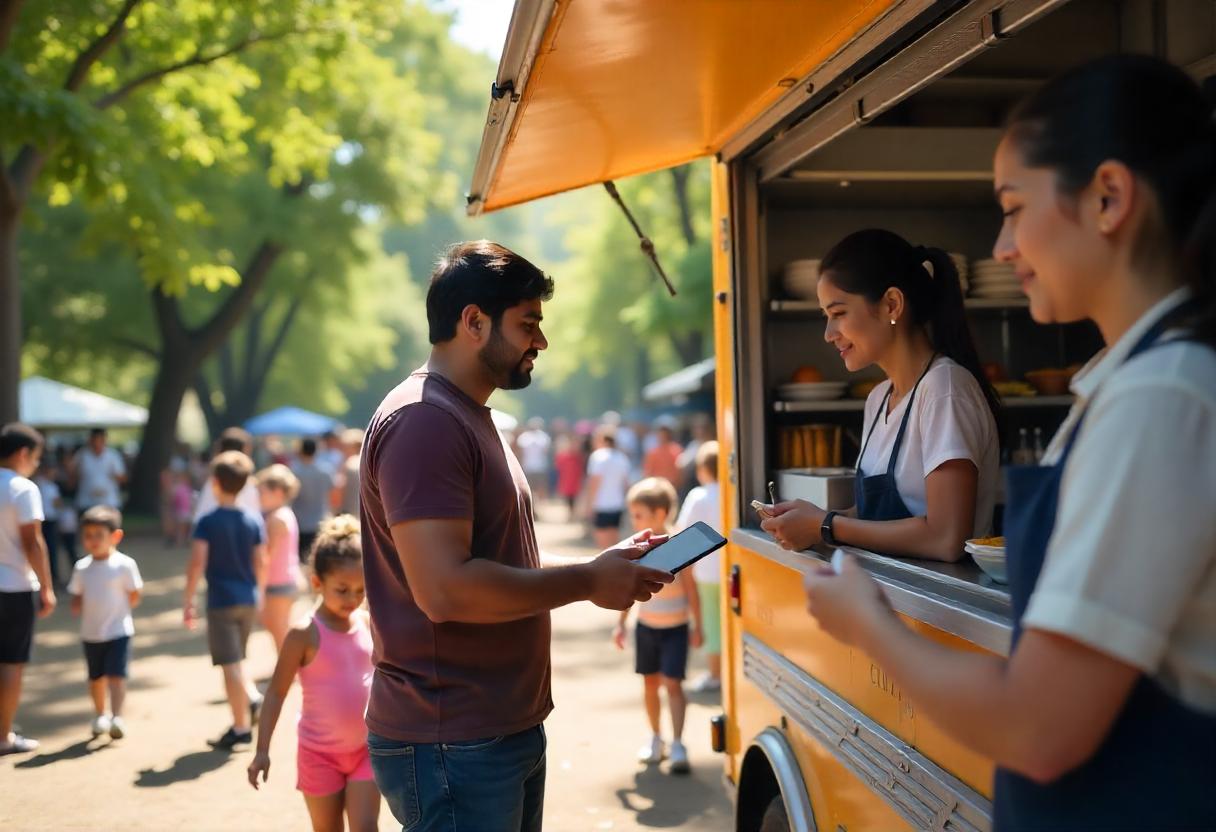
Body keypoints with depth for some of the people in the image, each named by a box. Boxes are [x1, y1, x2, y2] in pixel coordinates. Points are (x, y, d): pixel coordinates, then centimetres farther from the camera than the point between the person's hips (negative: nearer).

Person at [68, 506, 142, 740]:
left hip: (118, 630, -4)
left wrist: (114, 607, -9)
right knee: (96, 677, 16)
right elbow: (77, 597, 7)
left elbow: (134, 598, -6)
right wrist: (77, 606, -9)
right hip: (90, 632, 4)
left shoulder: (124, 565, -10)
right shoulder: (82, 567, 2)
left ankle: (116, 717, -10)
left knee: (116, 675, -10)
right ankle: (100, 715, 31)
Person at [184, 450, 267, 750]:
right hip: (248, 599, 5)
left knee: (230, 664, 1)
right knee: (236, 658, 24)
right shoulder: (253, 521, 3)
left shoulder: (207, 522, -9)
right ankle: (252, 697, 3)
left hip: (221, 601, -5)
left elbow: (197, 563, -14)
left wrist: (188, 601, -8)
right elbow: (261, 563, 4)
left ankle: (241, 727, 3)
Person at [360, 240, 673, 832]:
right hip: (450, 748, -10)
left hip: (507, 730, 10)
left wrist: (604, 565, 6)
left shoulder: (470, 418, 16)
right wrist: (587, 581, -17)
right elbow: (445, 588, -27)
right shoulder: (423, 421, -18)